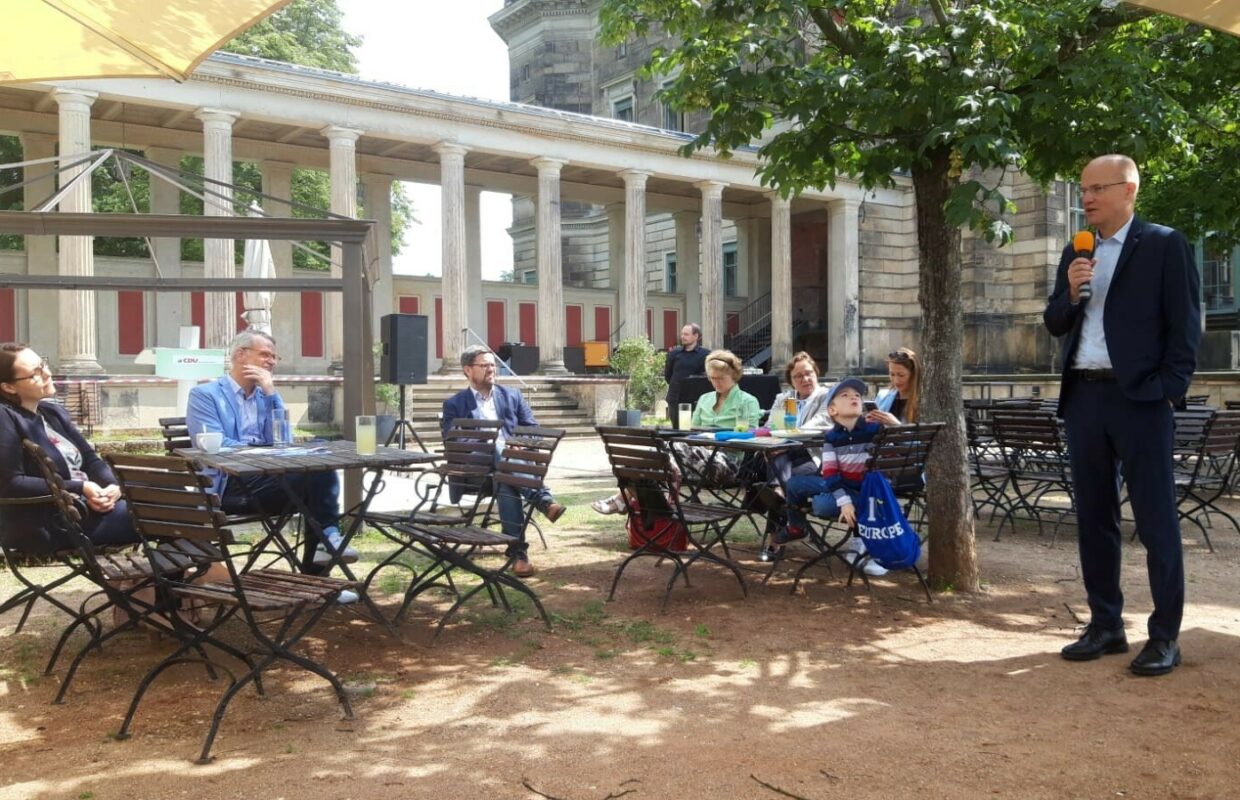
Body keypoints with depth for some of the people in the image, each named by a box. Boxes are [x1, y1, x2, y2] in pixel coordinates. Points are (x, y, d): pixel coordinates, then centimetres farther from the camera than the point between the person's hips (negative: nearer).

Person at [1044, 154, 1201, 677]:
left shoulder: (1164, 244, -1)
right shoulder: (1076, 254, 15)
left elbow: (1185, 324, -4)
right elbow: (1055, 325, 14)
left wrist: (1169, 390, -12)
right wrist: (1069, 292, -5)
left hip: (1139, 397, -6)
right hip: (1084, 397, 6)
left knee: (1155, 519, -2)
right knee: (1093, 516, 10)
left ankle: (1165, 636, 6)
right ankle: (1106, 625, 20)